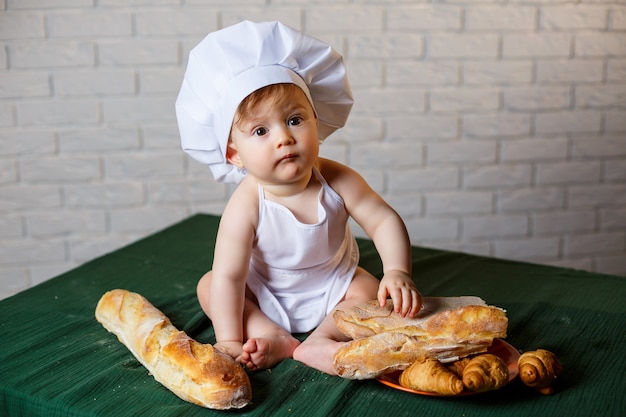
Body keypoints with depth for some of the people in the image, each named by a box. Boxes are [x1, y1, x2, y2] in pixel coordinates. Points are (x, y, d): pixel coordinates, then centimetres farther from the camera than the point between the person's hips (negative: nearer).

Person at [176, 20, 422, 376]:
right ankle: (275, 337, -25)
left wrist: (398, 273, -38)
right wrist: (229, 341, -35)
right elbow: (228, 277, -32)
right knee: (208, 285, -16)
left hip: (333, 286, 1)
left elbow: (385, 220, -22)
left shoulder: (337, 181, -25)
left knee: (372, 291, -20)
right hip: (265, 296, -1)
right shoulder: (246, 206, -32)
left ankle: (318, 341, -25)